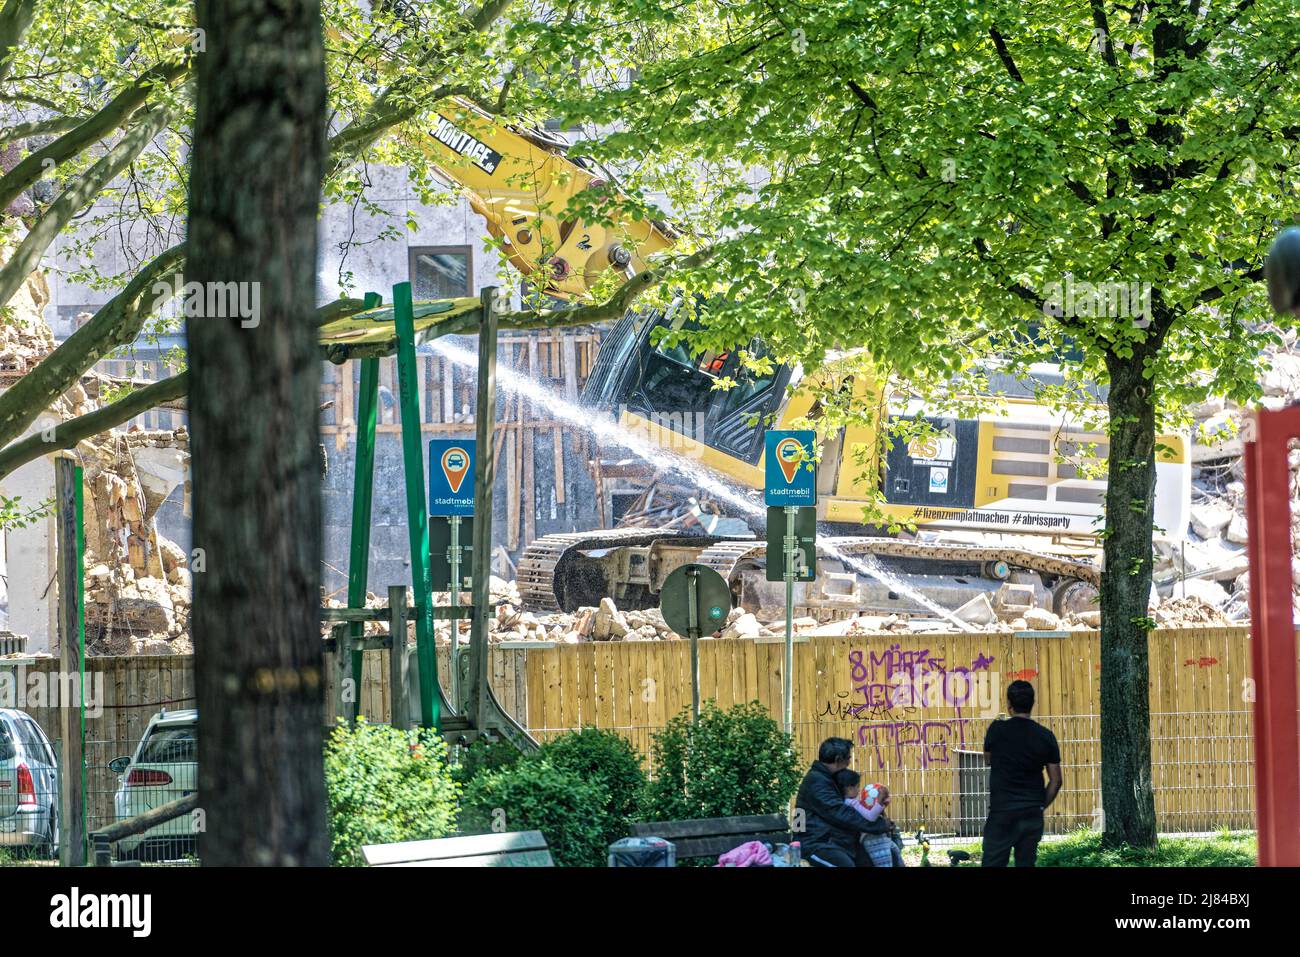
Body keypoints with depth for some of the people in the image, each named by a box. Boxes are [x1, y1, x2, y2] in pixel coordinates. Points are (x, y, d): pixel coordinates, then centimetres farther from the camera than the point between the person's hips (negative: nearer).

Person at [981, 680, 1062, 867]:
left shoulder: (997, 730, -7)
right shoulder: (1045, 737, 0)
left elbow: (988, 760, 13)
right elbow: (1056, 780, 4)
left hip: (1002, 812, -3)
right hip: (1033, 814, 3)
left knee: (993, 862, -2)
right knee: (1026, 863, 10)